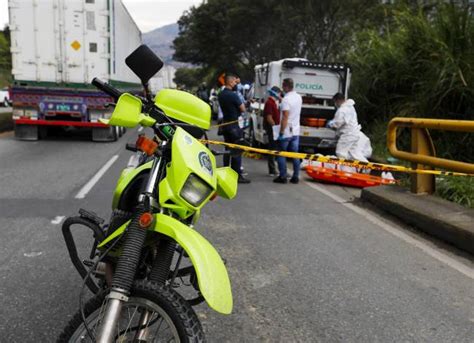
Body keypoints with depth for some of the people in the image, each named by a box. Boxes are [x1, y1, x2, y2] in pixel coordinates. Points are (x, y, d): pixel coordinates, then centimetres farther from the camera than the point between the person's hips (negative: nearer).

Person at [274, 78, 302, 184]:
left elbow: (285, 117, -21)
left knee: (281, 155, 3)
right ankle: (295, 177, 12)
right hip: (296, 131, 7)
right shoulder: (298, 97, 6)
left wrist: (281, 132, -18)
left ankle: (282, 177, 5)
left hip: (286, 132, -7)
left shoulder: (286, 99, -17)